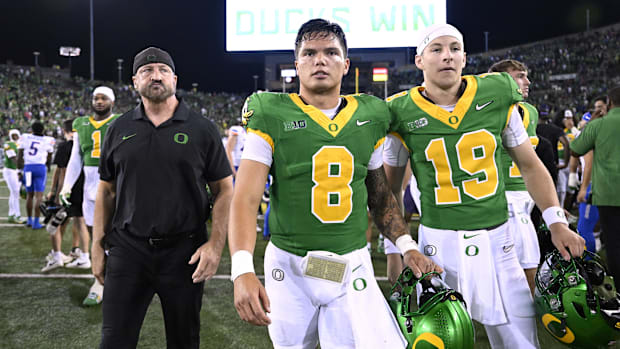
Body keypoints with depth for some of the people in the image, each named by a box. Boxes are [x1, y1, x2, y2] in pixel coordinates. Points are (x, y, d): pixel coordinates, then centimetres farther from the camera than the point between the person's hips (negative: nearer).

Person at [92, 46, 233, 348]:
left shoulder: (201, 129, 0)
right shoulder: (119, 130, 7)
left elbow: (224, 190, 0)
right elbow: (106, 191, 13)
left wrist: (215, 245, -10)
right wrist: (97, 246, 7)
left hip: (184, 252, -1)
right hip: (128, 250, 2)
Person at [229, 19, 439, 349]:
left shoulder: (370, 118, 5)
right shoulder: (272, 117, -6)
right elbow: (246, 199, -13)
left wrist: (406, 246, 4)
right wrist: (243, 270, -27)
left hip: (352, 267, 2)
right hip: (290, 266, -2)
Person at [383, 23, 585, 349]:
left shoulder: (497, 96, 1)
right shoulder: (403, 114, -4)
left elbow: (530, 165, 10)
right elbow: (390, 186, 7)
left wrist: (557, 222, 3)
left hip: (496, 240, 2)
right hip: (439, 242, -2)